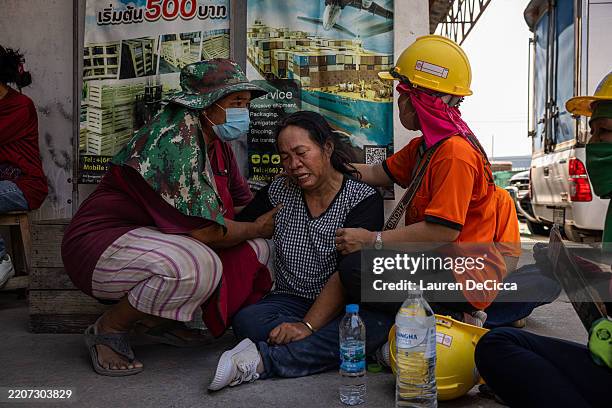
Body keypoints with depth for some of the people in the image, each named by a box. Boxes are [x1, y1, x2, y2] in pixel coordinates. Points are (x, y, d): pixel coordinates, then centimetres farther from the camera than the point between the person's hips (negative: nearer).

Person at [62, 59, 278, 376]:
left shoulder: (216, 142, 5)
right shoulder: (177, 136, -24)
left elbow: (242, 204, 13)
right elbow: (204, 230, -28)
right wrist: (257, 228, -12)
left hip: (158, 237, 10)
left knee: (254, 250, 0)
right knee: (199, 266, -37)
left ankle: (155, 319, 8)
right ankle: (107, 330, -8)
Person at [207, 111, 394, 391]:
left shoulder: (363, 198, -6)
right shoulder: (279, 192, 7)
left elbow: (349, 273, -17)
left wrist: (308, 326, -24)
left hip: (344, 307, -1)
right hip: (291, 301, 2)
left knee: (375, 323, -34)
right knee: (247, 320, -27)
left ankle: (261, 361, -29)